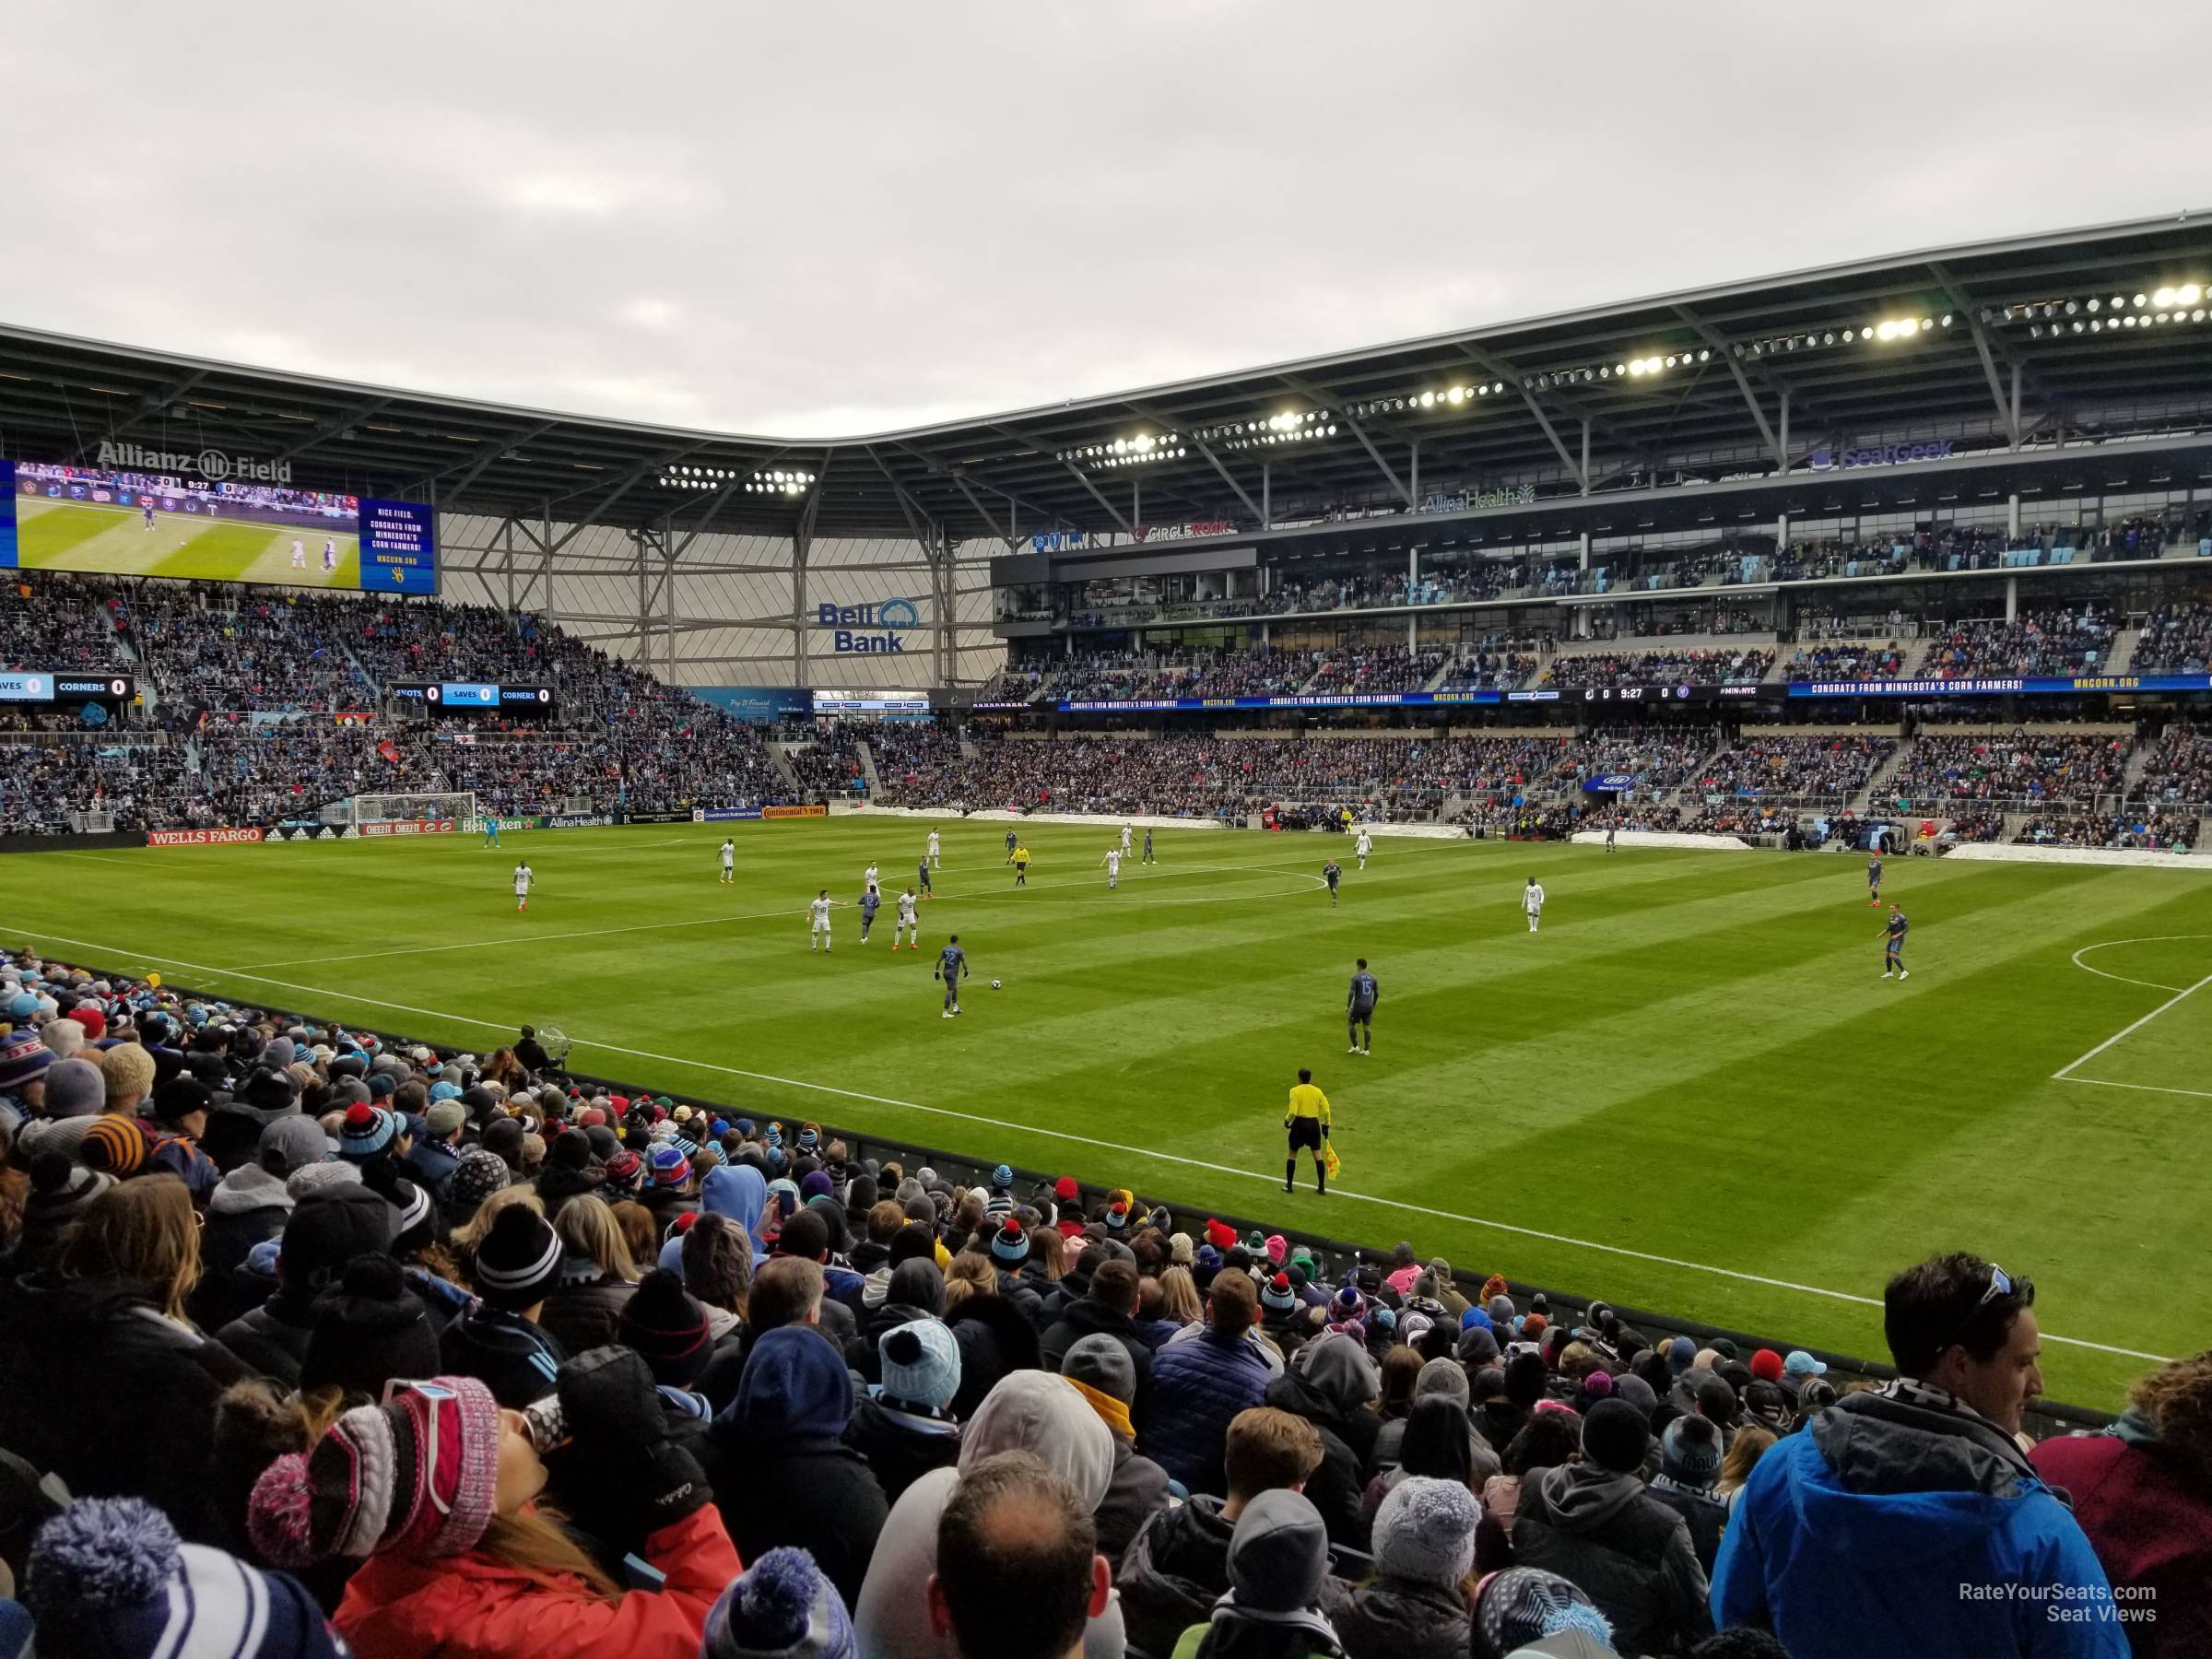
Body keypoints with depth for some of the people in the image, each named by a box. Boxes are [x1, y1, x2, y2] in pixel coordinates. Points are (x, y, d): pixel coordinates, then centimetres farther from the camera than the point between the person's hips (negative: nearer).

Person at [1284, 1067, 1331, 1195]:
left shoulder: (1295, 1091, -9)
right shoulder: (1318, 1091, 3)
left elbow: (1292, 1112, -17)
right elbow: (1326, 1111, 3)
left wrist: (1286, 1121, 1)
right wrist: (1326, 1125, 13)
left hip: (1299, 1124, -3)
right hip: (1314, 1124, 3)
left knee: (1292, 1154, 11)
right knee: (1318, 1156, 9)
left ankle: (1289, 1185, 15)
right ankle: (1321, 1186, 9)